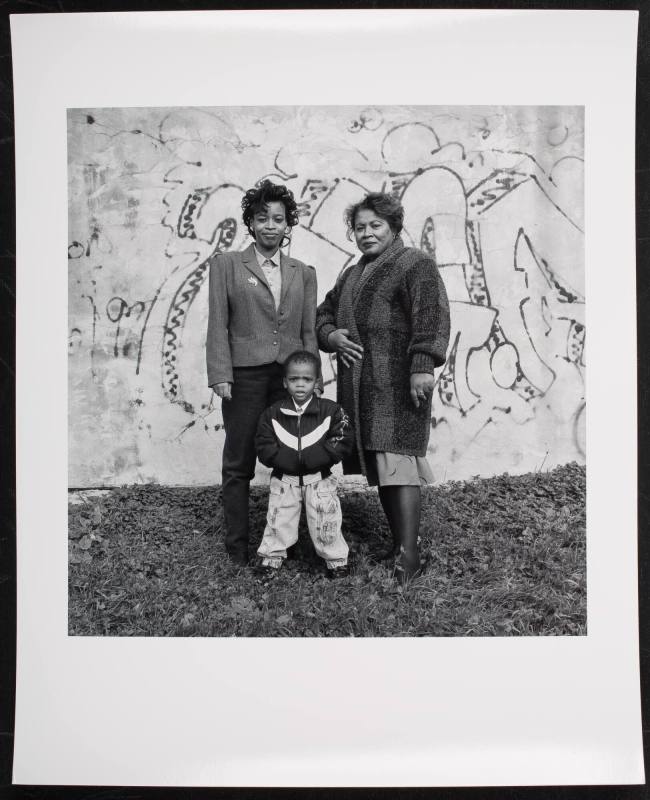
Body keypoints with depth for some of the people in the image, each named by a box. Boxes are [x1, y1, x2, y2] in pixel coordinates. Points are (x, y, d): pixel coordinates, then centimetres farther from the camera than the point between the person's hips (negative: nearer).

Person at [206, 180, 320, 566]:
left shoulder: (304, 273, 15)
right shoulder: (226, 264, 8)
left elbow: (309, 332, 12)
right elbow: (218, 324, 2)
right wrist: (220, 375, -7)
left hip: (291, 376, 2)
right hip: (244, 376, -2)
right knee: (238, 465, 3)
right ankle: (238, 544, 15)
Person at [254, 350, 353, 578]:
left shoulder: (331, 410, -5)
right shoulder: (273, 414, -1)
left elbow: (341, 443, -10)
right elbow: (264, 448, -4)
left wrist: (308, 457, -17)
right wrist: (291, 459, -18)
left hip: (319, 477, -1)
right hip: (284, 478, 1)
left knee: (326, 519, 1)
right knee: (279, 518, 8)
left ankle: (336, 557, 19)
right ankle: (272, 554, 27)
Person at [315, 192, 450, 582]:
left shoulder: (415, 264, -2)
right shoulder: (351, 276, 23)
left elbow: (431, 316, -14)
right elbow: (323, 313, 28)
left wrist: (422, 365, -24)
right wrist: (331, 335, 5)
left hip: (398, 385, -8)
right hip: (359, 386, 8)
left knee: (396, 464, -11)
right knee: (379, 468, 10)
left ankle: (409, 555, -6)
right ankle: (398, 542, 20)